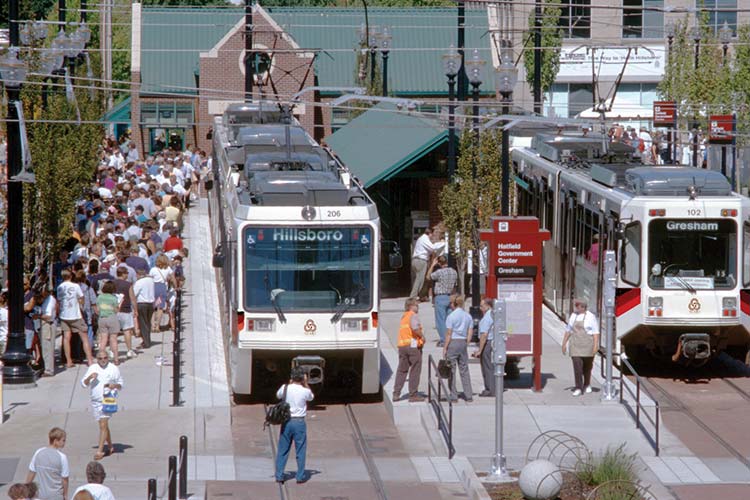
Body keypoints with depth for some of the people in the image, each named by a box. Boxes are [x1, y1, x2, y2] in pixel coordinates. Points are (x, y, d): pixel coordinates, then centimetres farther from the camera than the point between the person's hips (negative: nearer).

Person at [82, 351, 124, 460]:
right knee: (103, 425, 15)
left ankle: (100, 451, -16)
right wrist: (90, 377, -13)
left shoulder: (113, 369, 2)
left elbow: (121, 385, 9)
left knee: (103, 425, -14)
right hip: (95, 401, 4)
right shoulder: (92, 368, 8)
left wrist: (115, 385, -13)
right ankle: (110, 446, 32)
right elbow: (84, 383, 6)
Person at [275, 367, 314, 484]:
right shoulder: (305, 391, -10)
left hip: (286, 422, 2)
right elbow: (311, 397, 14)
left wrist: (289, 383, 15)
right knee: (300, 451, 7)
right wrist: (306, 384, 8)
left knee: (283, 450, 9)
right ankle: (300, 476, 10)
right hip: (299, 422, -2)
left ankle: (279, 476, 10)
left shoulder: (285, 388, -5)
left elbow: (278, 395, 17)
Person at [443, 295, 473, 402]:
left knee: (451, 370, 2)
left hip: (453, 343, -5)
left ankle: (453, 396, 2)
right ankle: (469, 395, 8)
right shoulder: (468, 316, 6)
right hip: (463, 343, 5)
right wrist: (466, 343, 16)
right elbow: (470, 333, 7)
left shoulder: (451, 317, -10)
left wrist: (445, 348, -7)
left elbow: (448, 334, -12)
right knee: (464, 370, 10)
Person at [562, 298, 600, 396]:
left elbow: (596, 332, -7)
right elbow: (568, 330, 14)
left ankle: (587, 385, 33)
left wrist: (596, 345, -15)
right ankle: (578, 388, -9)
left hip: (588, 344, -3)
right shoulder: (573, 316, 8)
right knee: (577, 365, -10)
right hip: (576, 344, 3)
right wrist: (564, 343, 11)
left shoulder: (590, 317, -6)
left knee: (587, 366, 11)